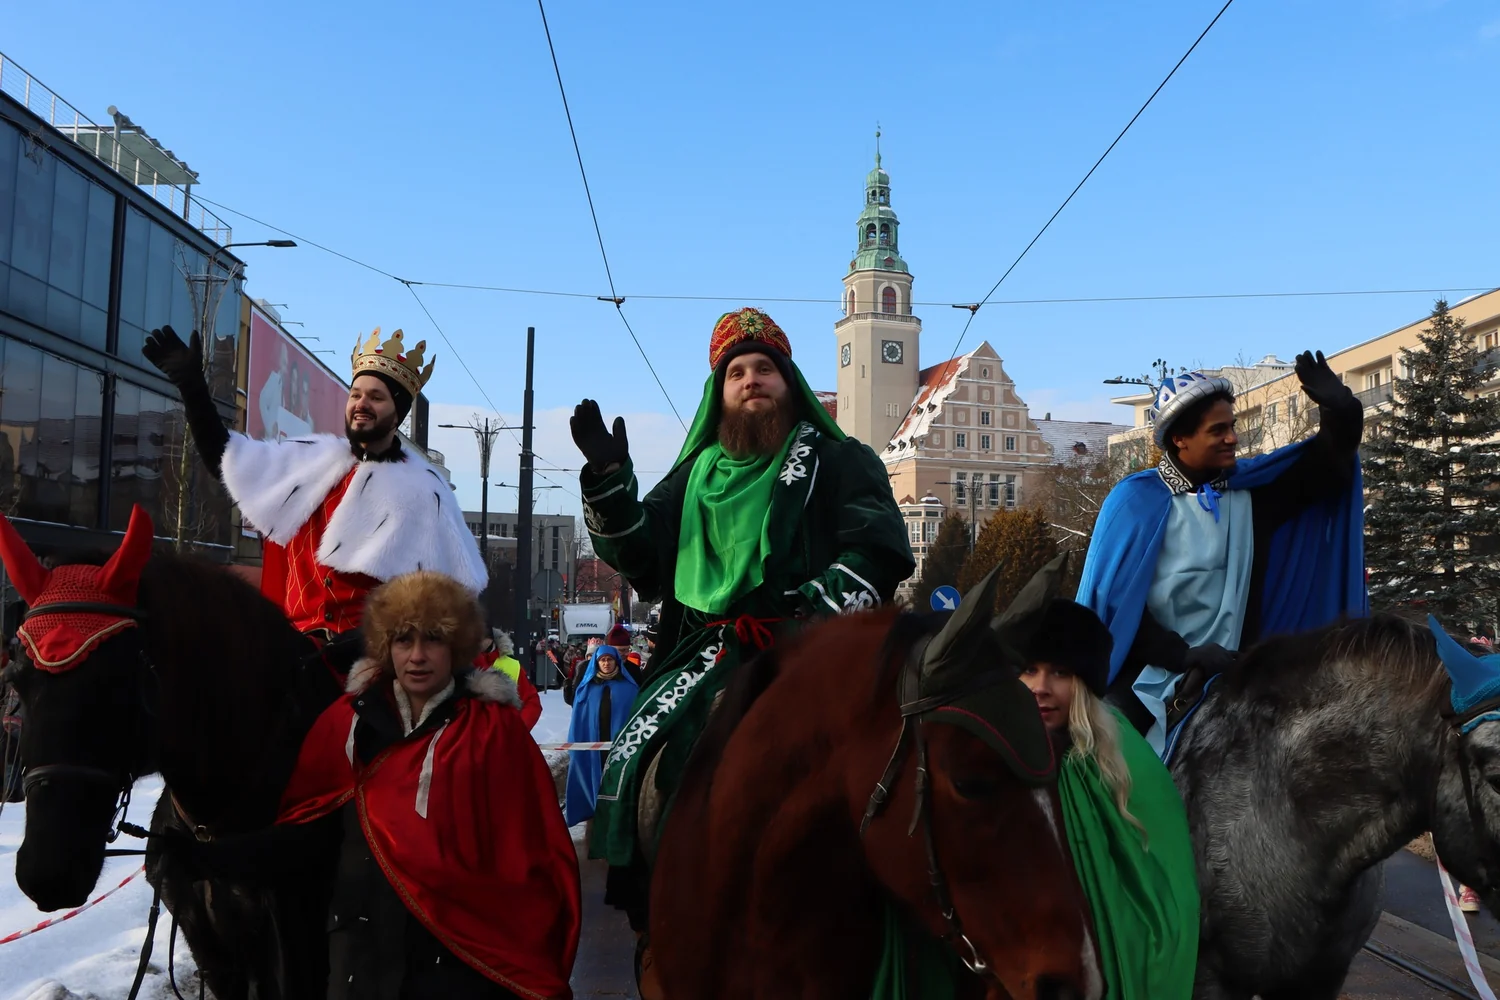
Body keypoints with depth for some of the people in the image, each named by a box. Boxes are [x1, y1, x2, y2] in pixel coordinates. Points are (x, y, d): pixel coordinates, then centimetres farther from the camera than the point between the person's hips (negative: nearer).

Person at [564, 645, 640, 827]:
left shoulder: (629, 687, 4)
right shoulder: (587, 688, 9)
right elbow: (578, 720, 7)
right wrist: (574, 748, 1)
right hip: (592, 745, 2)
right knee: (596, 781, 5)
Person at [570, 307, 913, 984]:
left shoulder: (839, 462, 9)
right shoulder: (696, 475, 21)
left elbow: (880, 552, -4)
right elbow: (641, 561, 16)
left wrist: (816, 609, -20)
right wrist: (607, 480, 3)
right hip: (703, 652, 5)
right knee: (632, 762, -10)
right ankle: (653, 925, 3)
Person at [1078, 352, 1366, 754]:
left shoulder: (1247, 488, 4)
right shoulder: (1136, 501, -8)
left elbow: (1328, 466, 7)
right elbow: (1112, 600, -11)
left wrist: (1340, 412, -14)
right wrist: (1184, 654, -18)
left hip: (1223, 687, 4)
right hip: (1144, 689, -3)